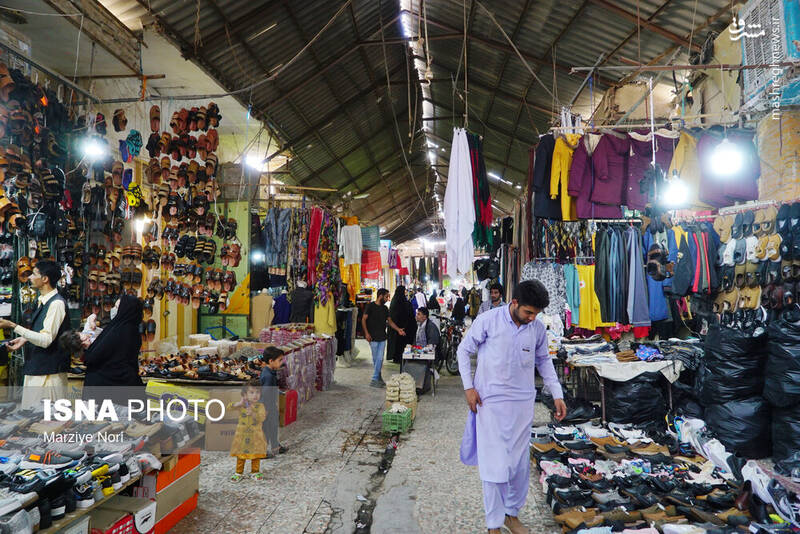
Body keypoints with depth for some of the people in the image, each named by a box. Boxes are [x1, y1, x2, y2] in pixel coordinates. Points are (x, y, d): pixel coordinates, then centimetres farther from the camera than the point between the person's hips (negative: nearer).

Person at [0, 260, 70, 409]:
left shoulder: (56, 303, -19)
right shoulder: (43, 301, 12)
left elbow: (46, 340, -24)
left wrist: (13, 326, -23)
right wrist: (24, 339, 6)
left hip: (49, 372, -10)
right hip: (37, 368, 10)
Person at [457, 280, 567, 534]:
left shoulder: (538, 328, -2)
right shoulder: (488, 320, -13)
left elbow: (543, 360, 14)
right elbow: (464, 350, -3)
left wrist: (557, 394, 8)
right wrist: (468, 387, -8)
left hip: (522, 403, 4)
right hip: (490, 402, -4)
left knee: (520, 465, 12)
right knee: (494, 465, -2)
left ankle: (512, 514, 34)